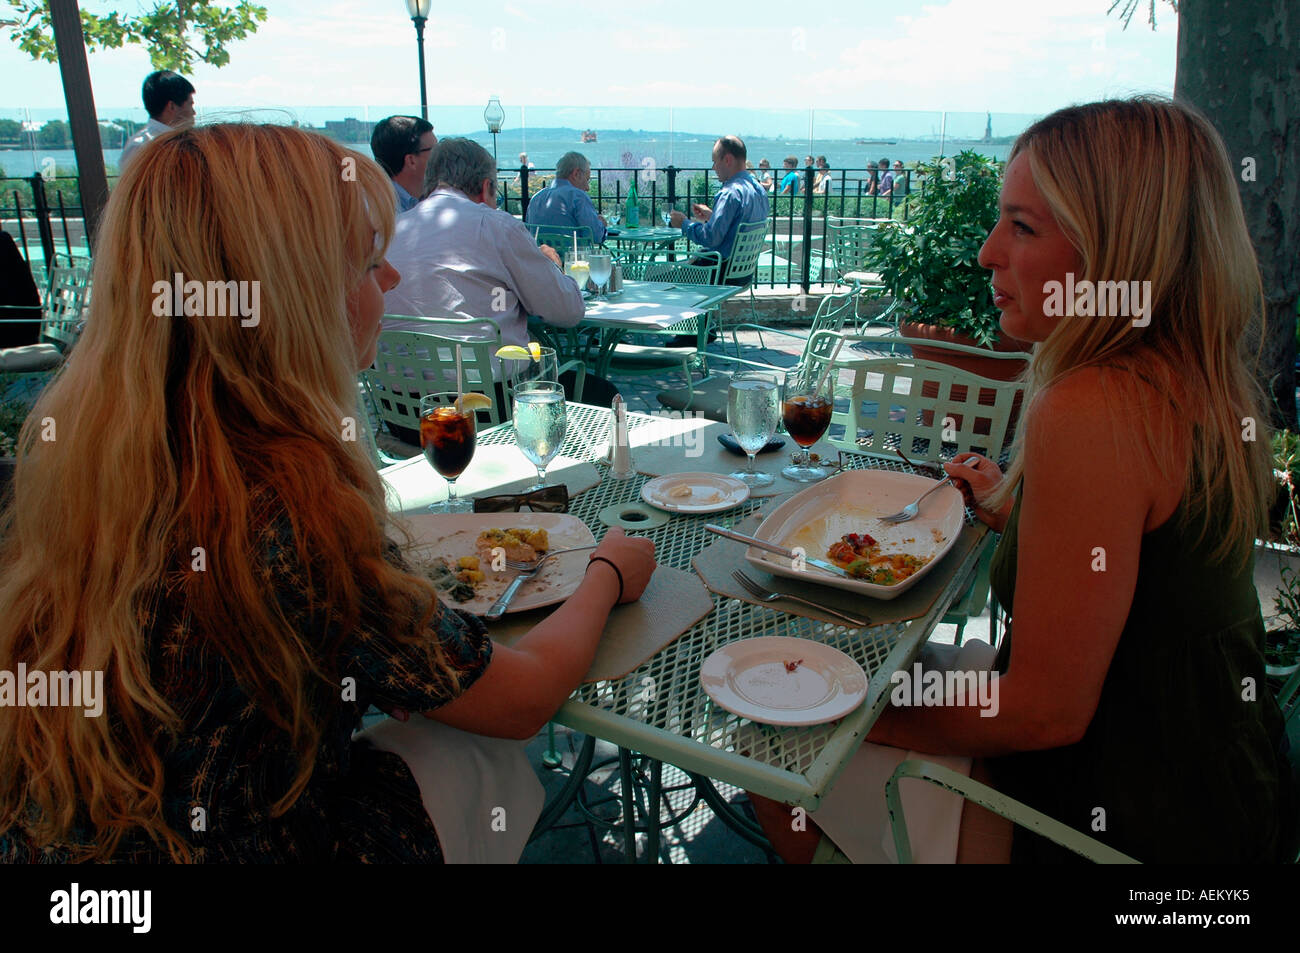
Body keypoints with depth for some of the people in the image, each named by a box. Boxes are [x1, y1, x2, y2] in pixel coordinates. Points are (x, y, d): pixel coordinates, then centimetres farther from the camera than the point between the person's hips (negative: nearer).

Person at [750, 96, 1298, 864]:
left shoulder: (1087, 413, -30)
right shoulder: (1201, 383, -1)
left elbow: (1047, 710, -25)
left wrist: (866, 718, -12)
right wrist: (1009, 508, 12)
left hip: (1129, 820, -9)